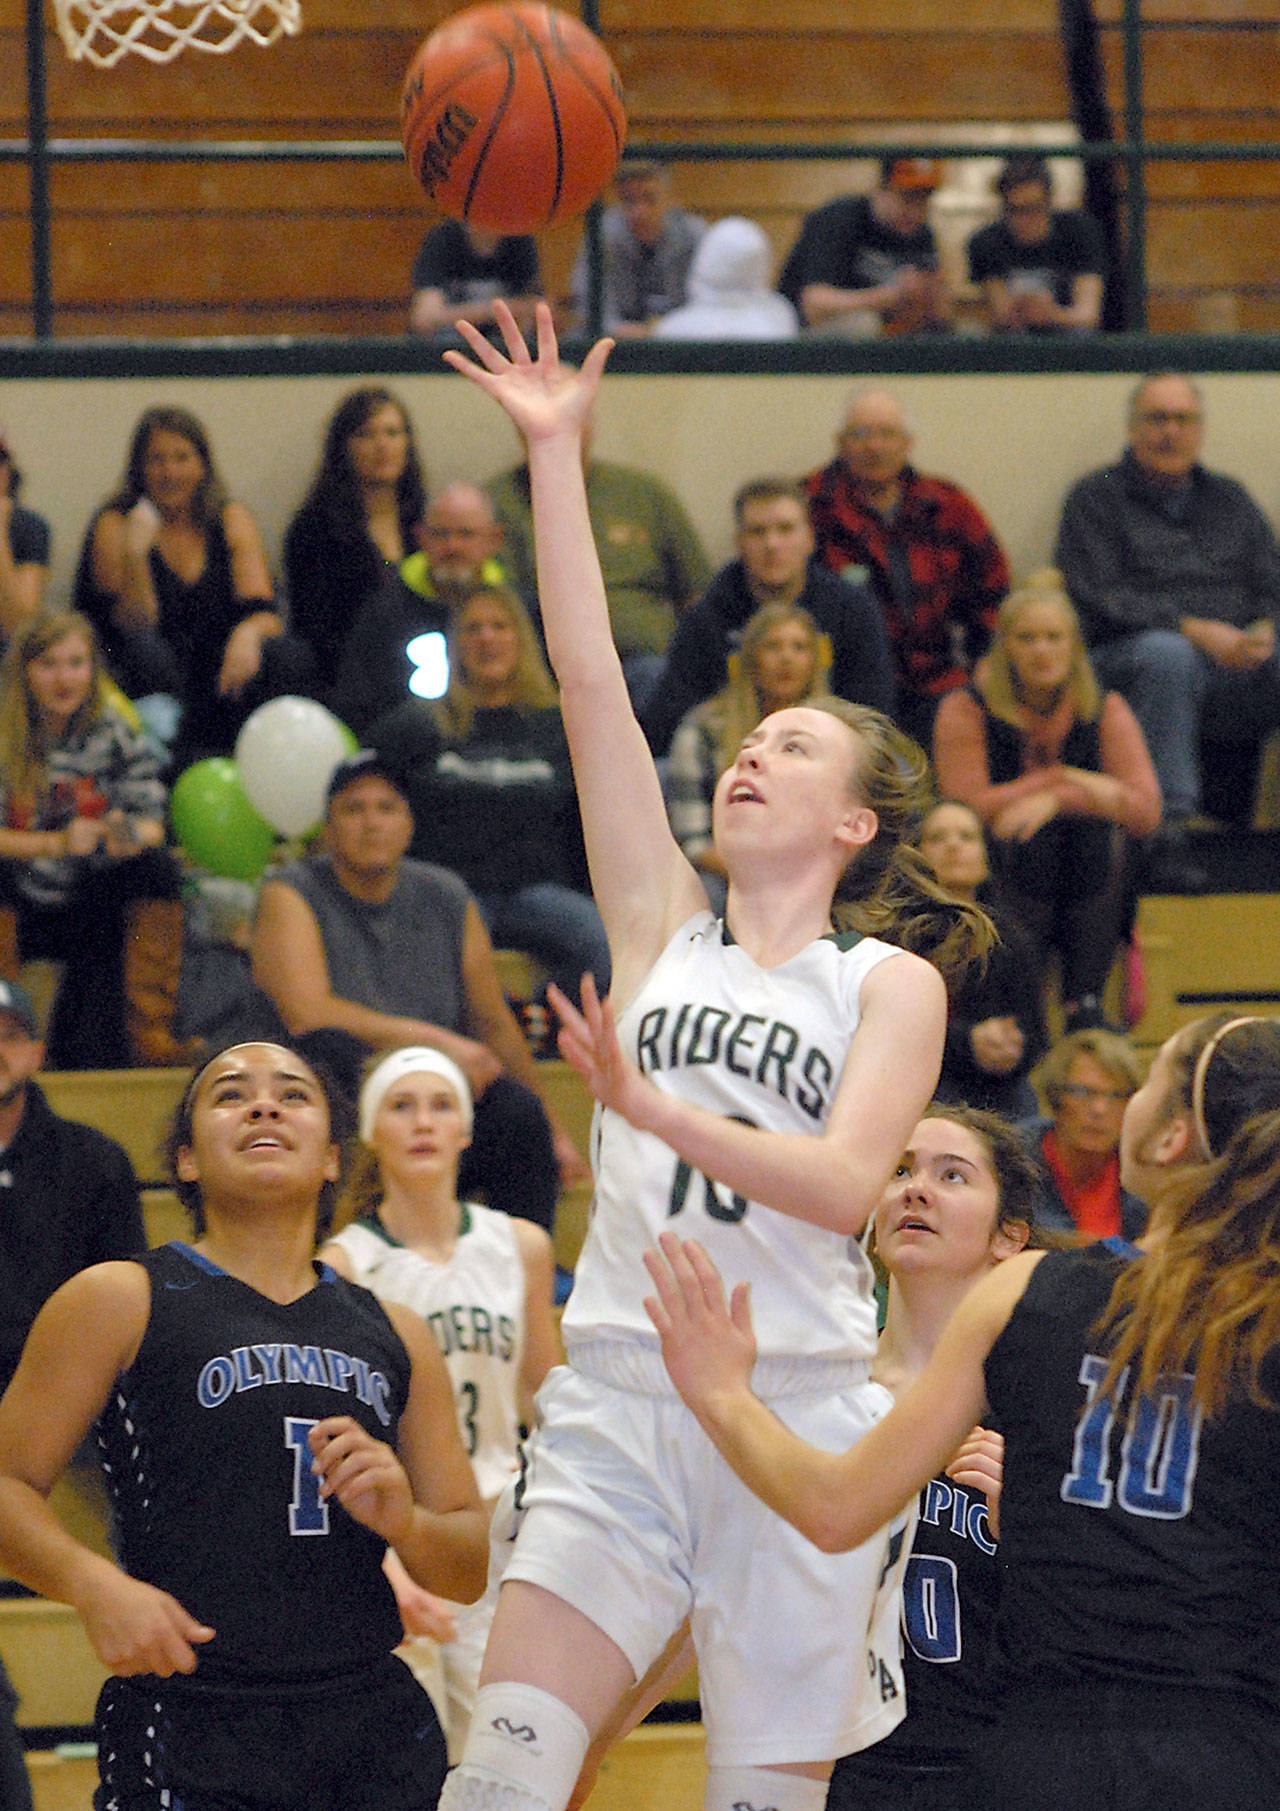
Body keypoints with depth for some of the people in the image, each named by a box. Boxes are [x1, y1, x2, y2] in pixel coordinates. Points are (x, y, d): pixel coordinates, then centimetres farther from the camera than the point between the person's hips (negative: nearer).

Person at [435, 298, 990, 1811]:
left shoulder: (893, 984, 6)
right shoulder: (664, 931, 14)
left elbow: (845, 1181, -10)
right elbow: (590, 686, 9)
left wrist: (648, 1106, -21)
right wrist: (555, 457, 5)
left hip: (799, 1412, -2)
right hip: (617, 1399, 2)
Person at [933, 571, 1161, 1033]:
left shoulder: (1104, 710, 2)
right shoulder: (967, 711, -3)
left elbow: (1144, 809, -8)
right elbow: (970, 809, -14)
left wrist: (1056, 800, -21)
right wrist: (1069, 780, -14)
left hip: (1091, 879, 3)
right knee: (1024, 840, -27)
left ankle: (1083, 1003, -16)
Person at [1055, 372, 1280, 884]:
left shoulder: (1228, 498, 22)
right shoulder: (1096, 498, 7)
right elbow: (1098, 600, -6)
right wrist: (1193, 629, -18)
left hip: (1238, 660, 4)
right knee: (1167, 655, -39)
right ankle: (1167, 836, -41)